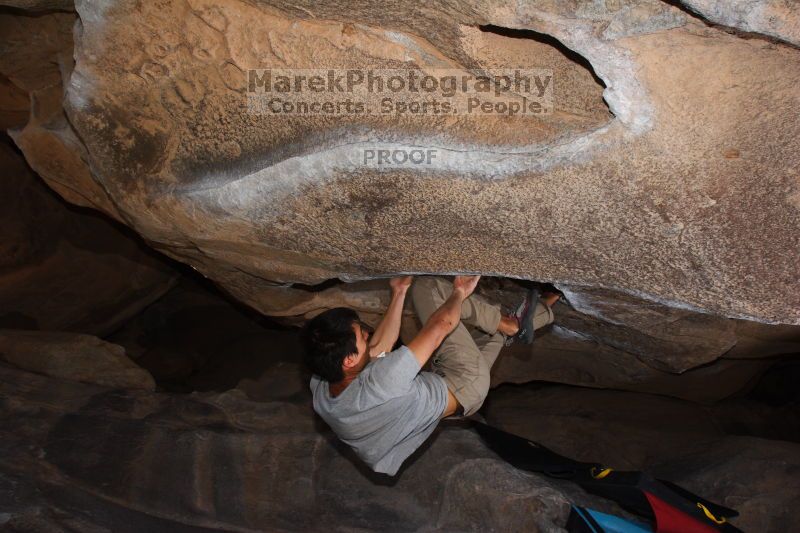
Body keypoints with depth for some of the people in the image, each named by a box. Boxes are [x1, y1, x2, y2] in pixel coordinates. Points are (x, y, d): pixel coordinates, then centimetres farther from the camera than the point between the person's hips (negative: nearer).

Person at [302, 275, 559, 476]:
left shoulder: (319, 387, -18)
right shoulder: (378, 383, -41)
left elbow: (378, 347, -3)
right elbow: (439, 327, -31)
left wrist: (399, 292, 3)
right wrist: (459, 292, -12)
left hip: (432, 383, 8)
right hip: (465, 388, -8)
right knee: (427, 287, -10)